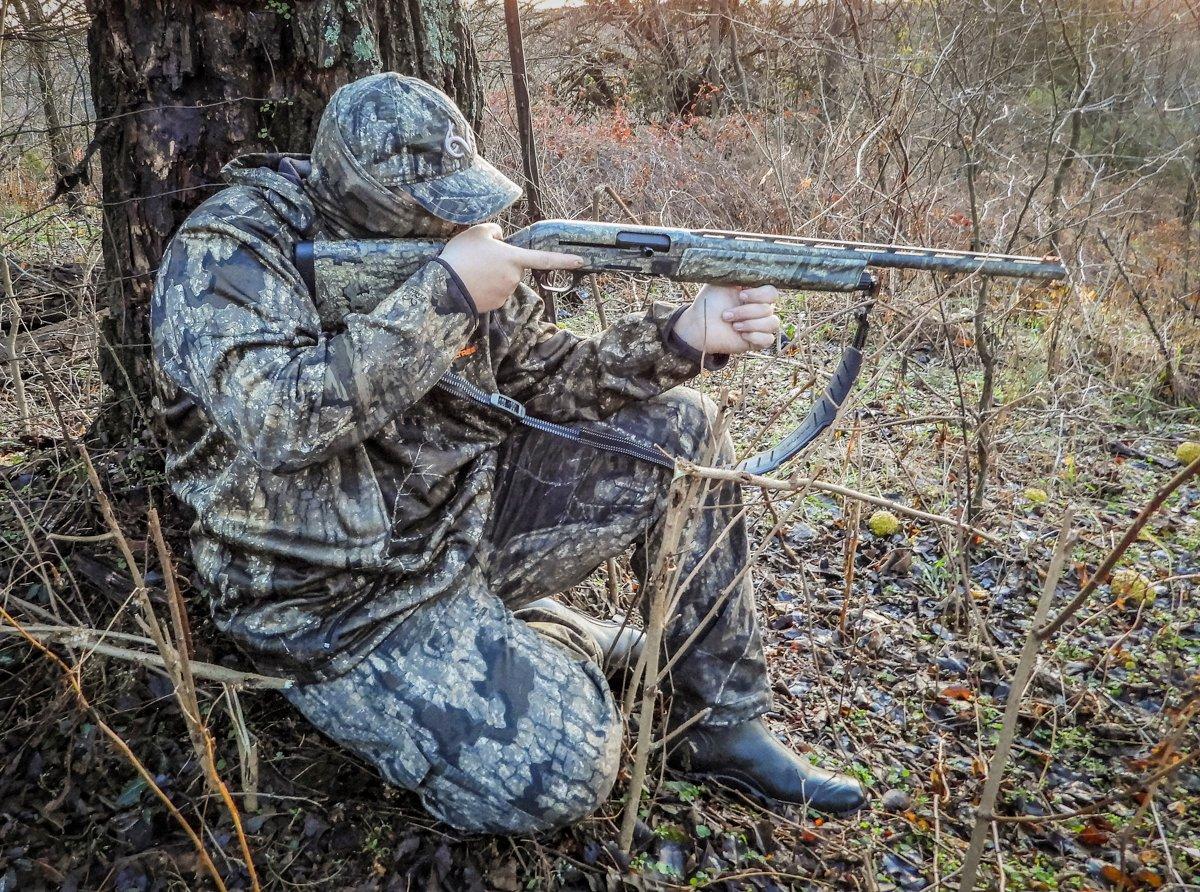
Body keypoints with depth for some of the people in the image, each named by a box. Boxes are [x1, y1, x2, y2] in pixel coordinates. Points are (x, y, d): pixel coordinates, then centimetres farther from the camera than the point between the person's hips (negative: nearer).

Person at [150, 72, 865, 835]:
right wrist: (445, 295, -29)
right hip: (346, 607, -6)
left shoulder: (442, 244, 1)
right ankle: (558, 643, 14)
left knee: (678, 430, -2)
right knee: (560, 777, -23)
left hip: (468, 513, 7)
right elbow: (280, 421, -34)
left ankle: (726, 723, 7)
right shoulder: (224, 255, -17)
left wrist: (684, 336, -10)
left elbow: (541, 376, 5)